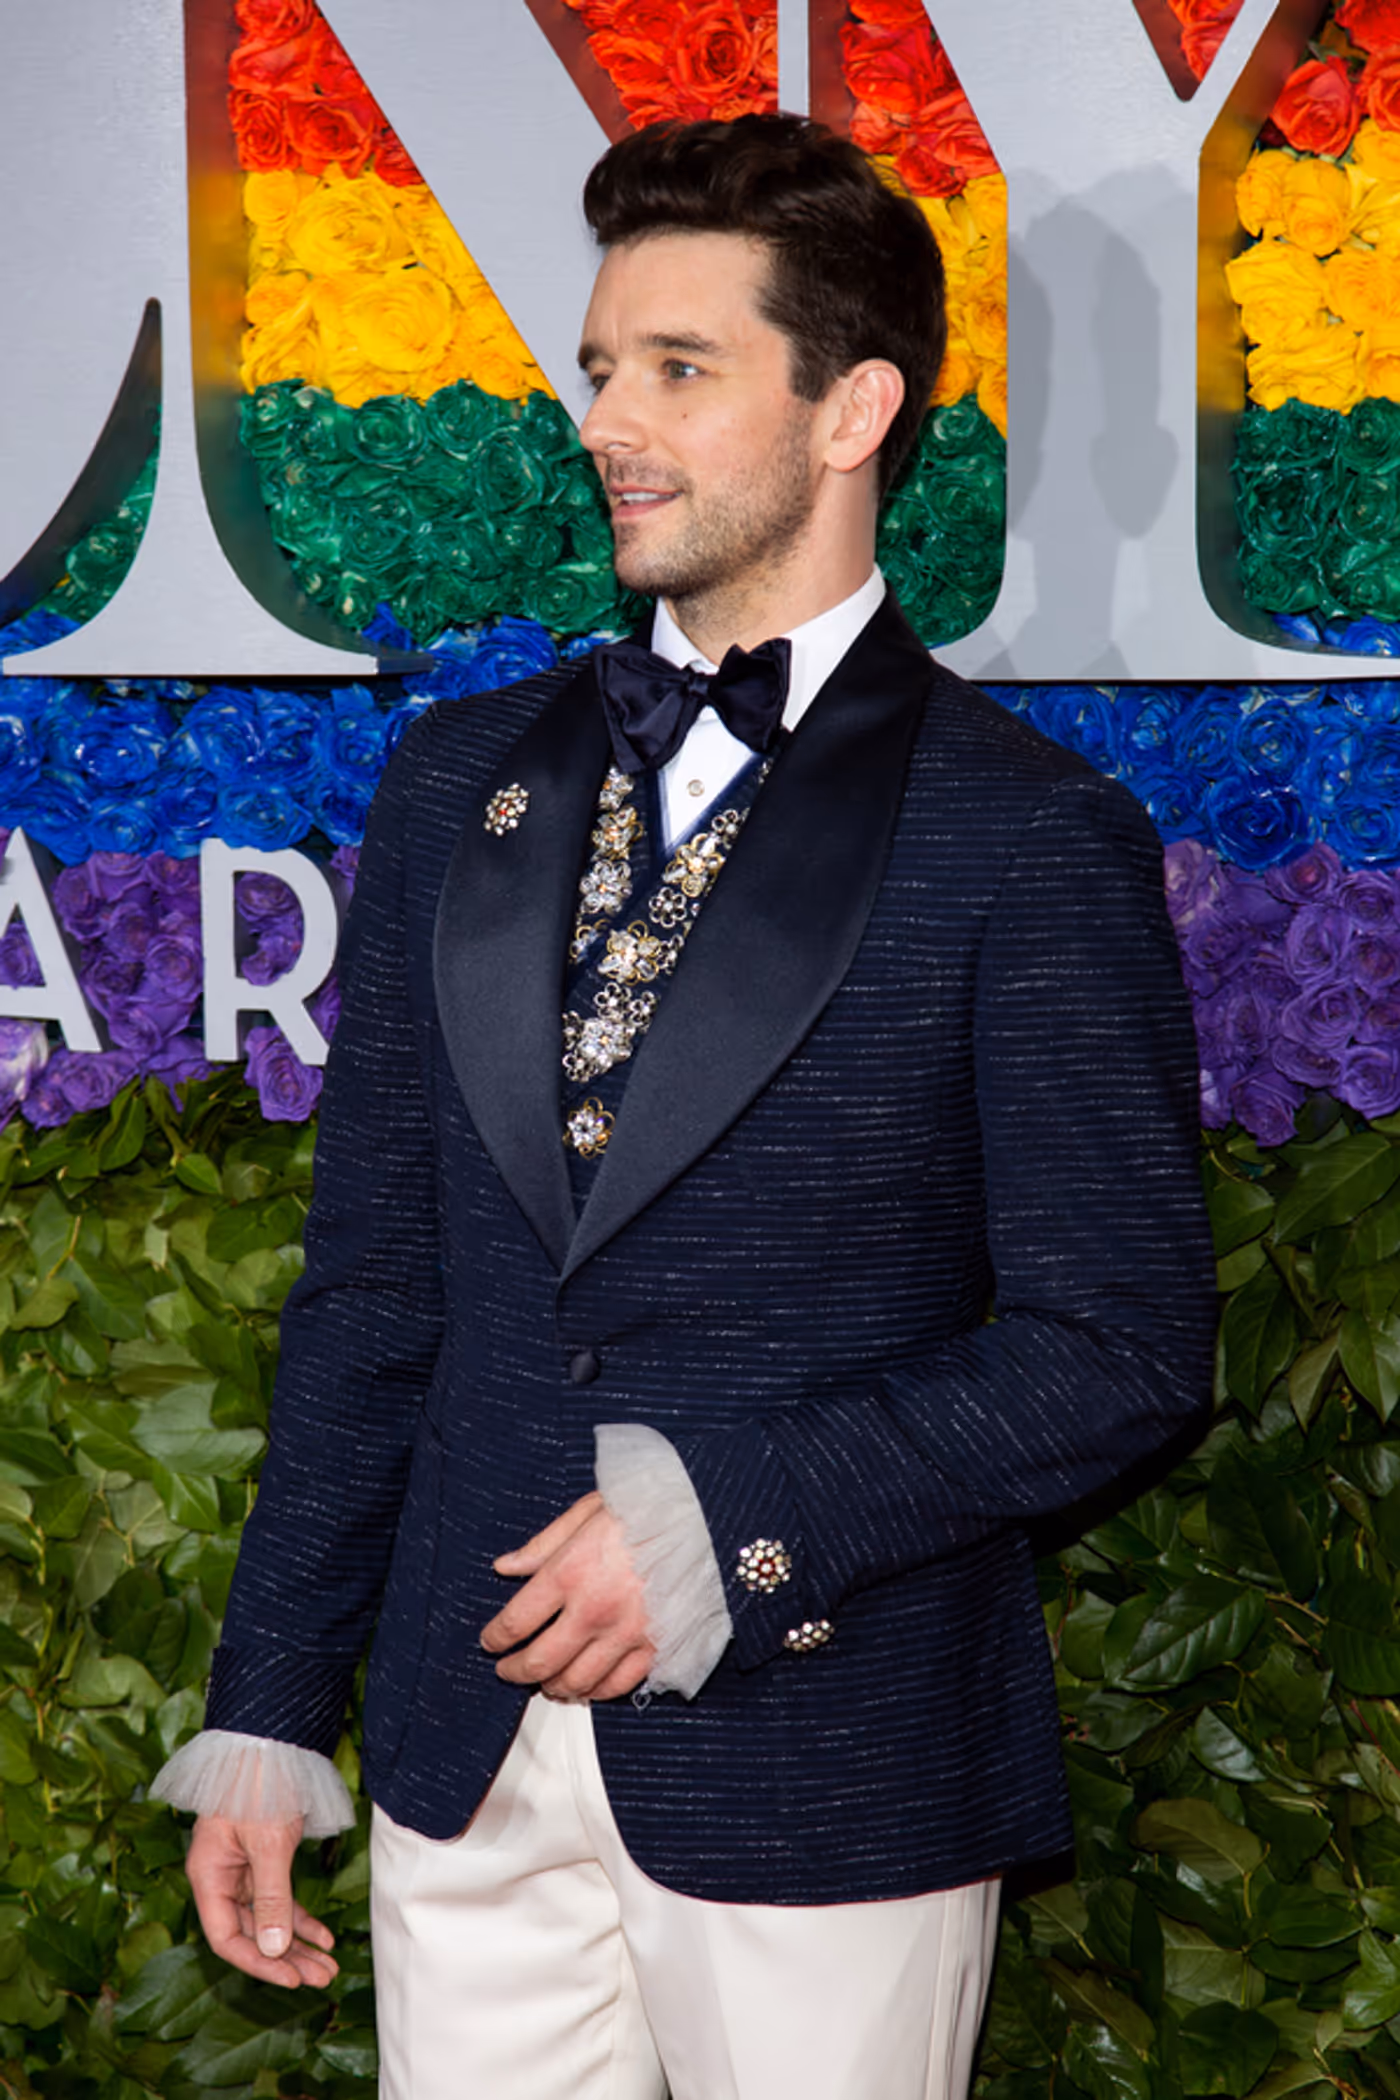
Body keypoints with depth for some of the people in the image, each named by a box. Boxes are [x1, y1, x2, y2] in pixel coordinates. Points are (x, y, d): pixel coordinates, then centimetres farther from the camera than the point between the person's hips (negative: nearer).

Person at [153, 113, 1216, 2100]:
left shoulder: (1030, 840, -7)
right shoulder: (461, 783, 9)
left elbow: (1122, 1345, -9)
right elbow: (373, 1279, 11)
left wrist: (739, 1511, -17)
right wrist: (269, 1707, 8)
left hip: (825, 1769, -4)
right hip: (469, 1756, 4)